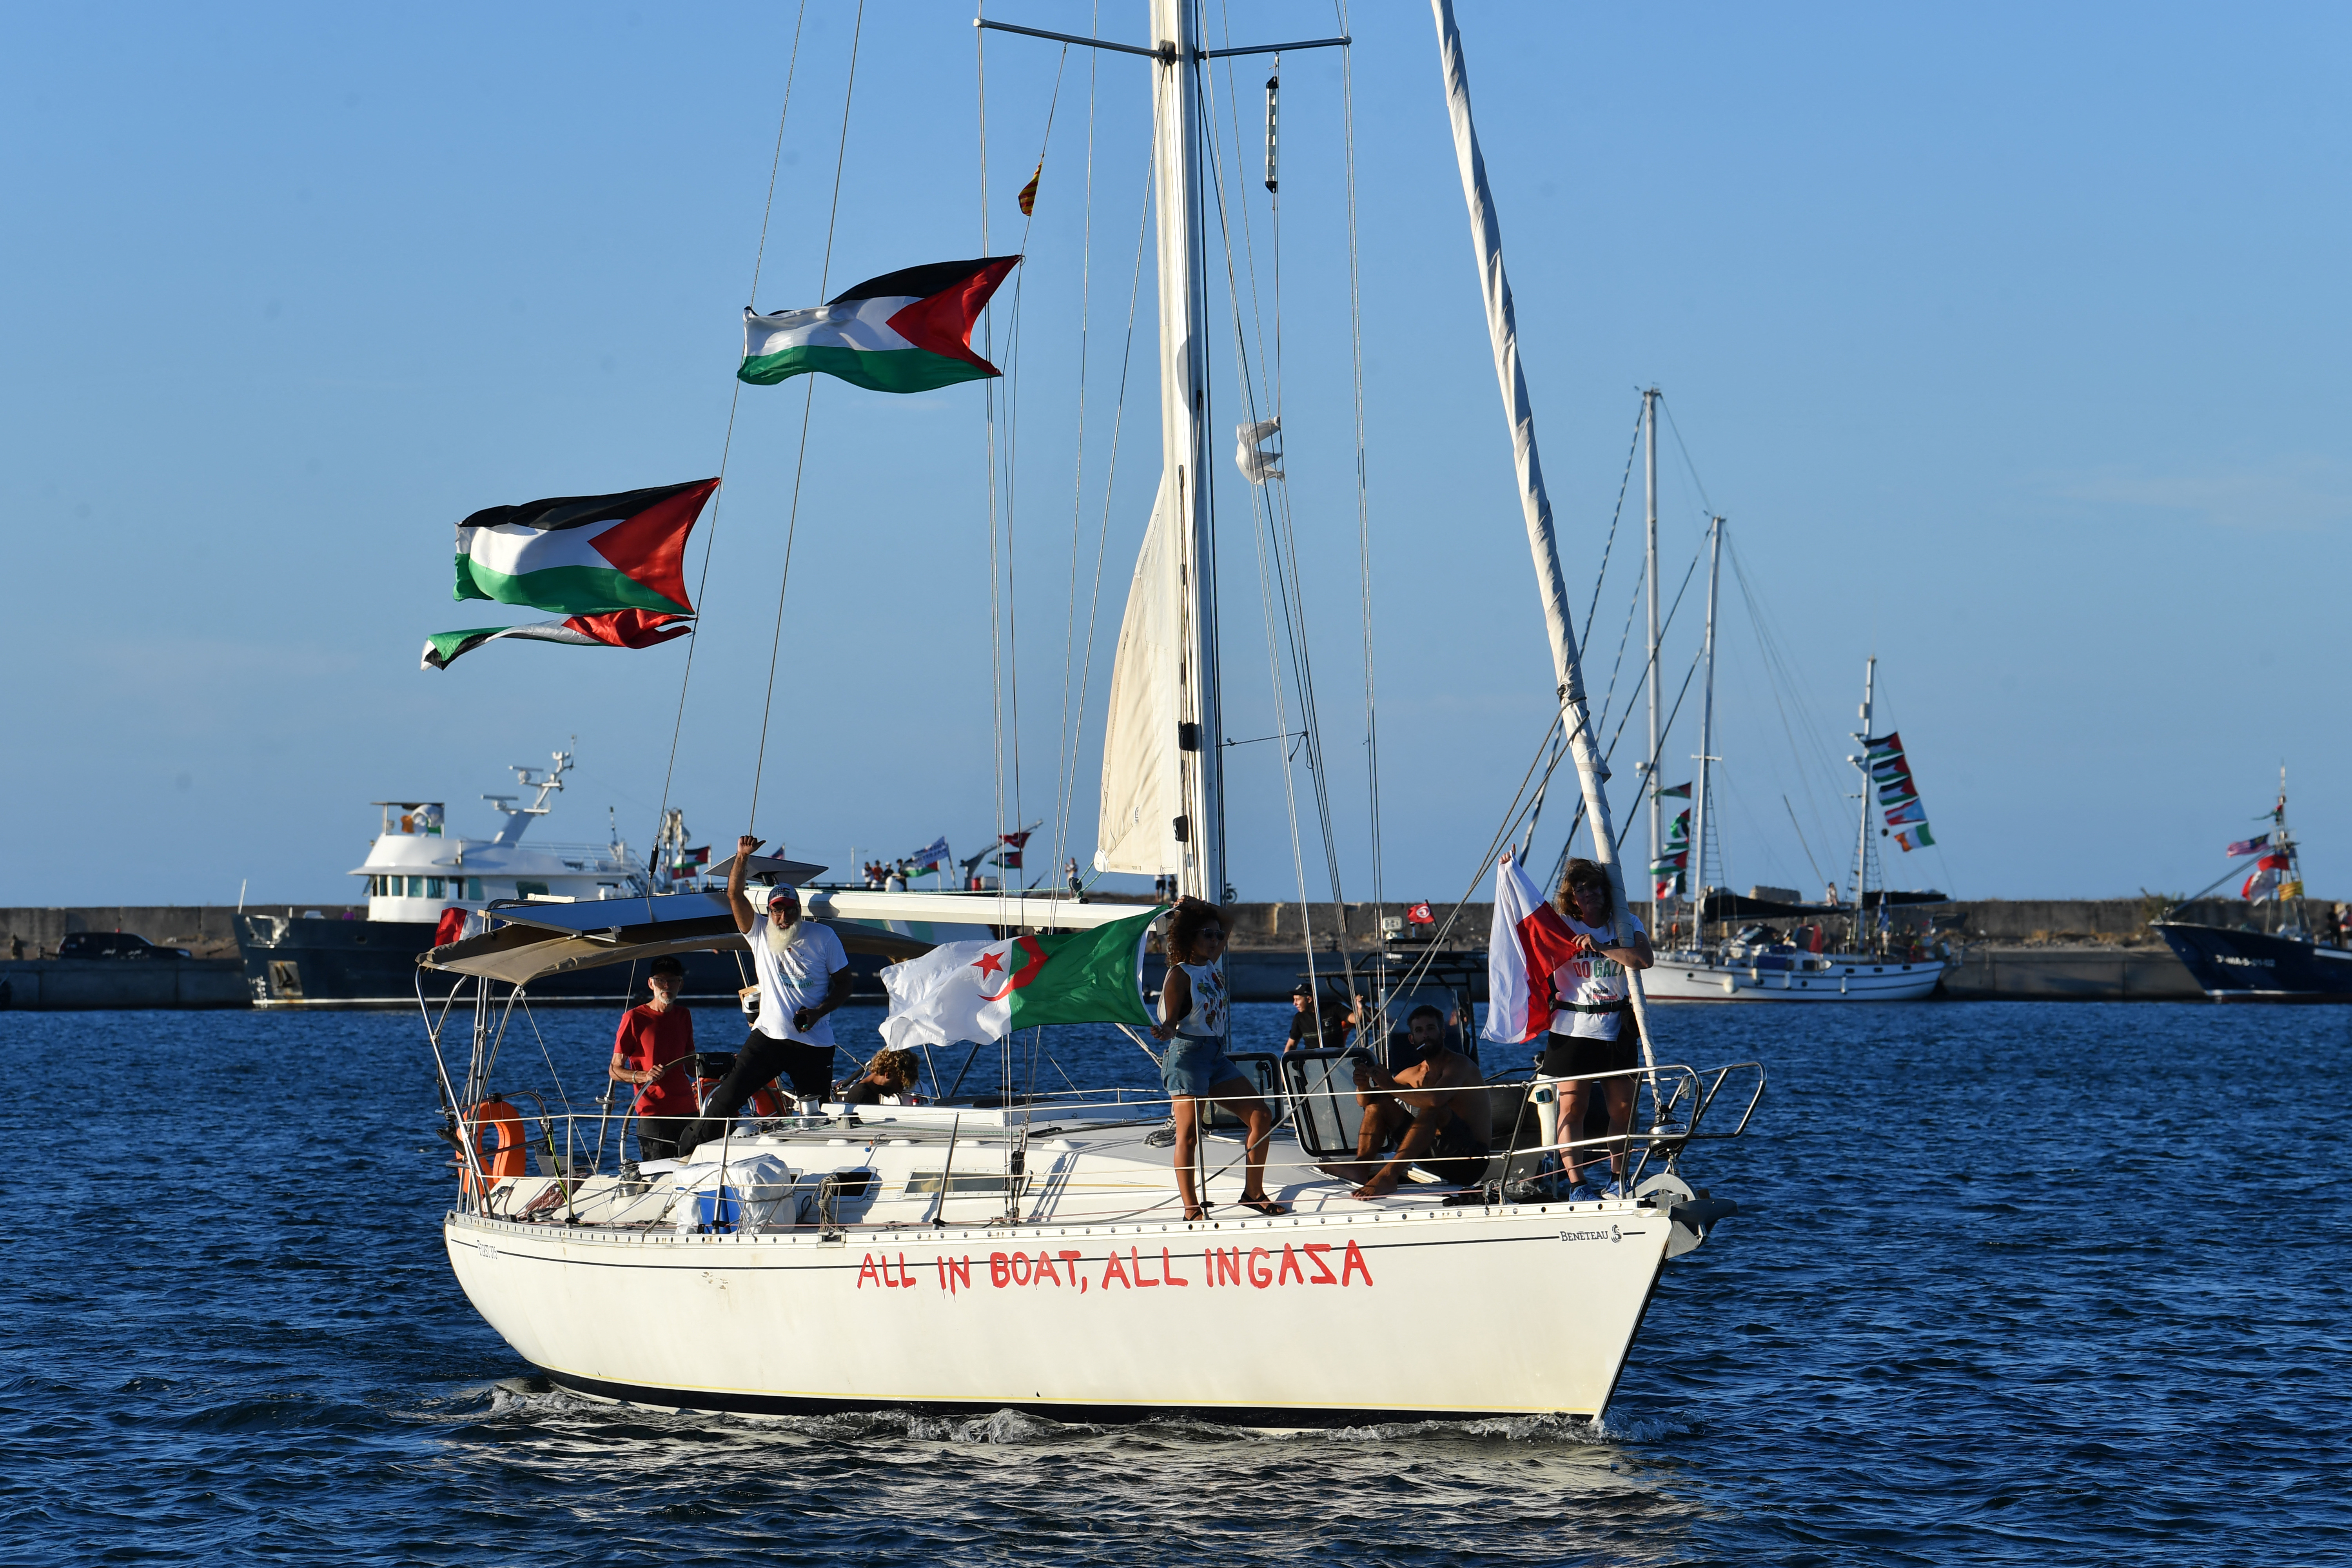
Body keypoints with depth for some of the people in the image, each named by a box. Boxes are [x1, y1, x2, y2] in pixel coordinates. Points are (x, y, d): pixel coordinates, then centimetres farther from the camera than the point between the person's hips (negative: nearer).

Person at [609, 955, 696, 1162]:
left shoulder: (683, 1016, 16)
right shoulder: (634, 1018, 0)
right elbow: (615, 1071, -1)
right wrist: (644, 1077, -19)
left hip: (686, 1112, 5)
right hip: (653, 1115, -5)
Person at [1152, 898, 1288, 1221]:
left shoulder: (1213, 967, 13)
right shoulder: (1180, 975, -9)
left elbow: (1218, 934, 32)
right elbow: (1170, 1021, -15)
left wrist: (1193, 906, 24)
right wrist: (1165, 1032, -36)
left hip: (1217, 1056, 8)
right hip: (1188, 1057, -8)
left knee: (1261, 1116, 1)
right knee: (1189, 1135, -10)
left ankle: (1254, 1193, 8)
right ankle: (1191, 1207, -5)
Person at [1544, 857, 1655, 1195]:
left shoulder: (1626, 924, 4)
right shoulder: (1562, 926, 3)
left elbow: (1643, 959, -12)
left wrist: (1602, 947, -19)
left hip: (1617, 1028, 2)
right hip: (1573, 1028, -2)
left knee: (1623, 1107, 4)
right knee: (1572, 1107, -7)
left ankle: (1619, 1178, 17)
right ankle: (1576, 1183, -6)